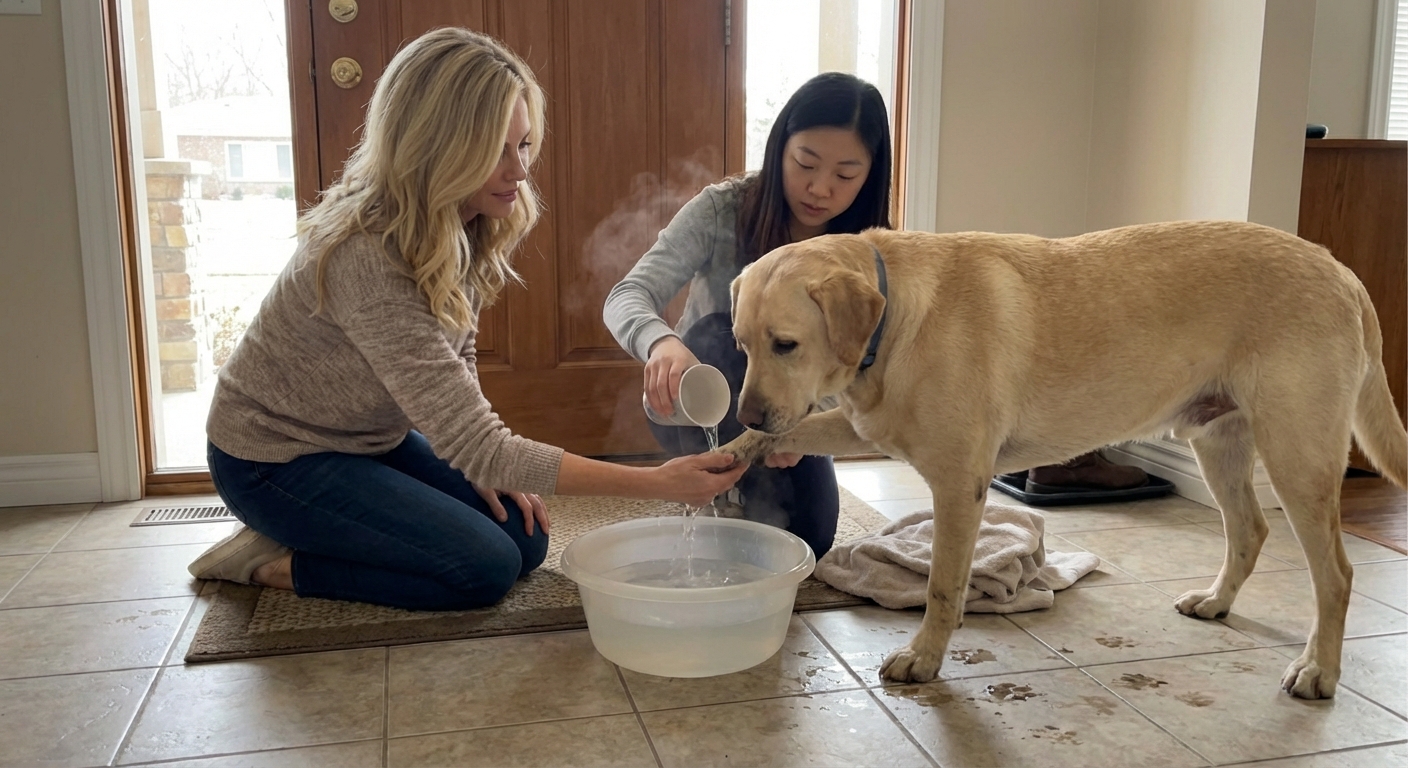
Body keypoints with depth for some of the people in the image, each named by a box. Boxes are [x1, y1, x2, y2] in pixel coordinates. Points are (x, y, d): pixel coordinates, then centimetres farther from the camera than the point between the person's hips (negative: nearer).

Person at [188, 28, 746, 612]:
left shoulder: (468, 227, -8)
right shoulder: (369, 258, -35)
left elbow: (455, 360, 6)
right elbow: (476, 446, -35)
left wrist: (482, 462, -11)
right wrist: (660, 483, -36)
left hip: (371, 438, 8)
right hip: (276, 458, -8)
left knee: (526, 540, -1)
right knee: (485, 567, -18)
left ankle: (308, 534, 13)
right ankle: (273, 563, 0)